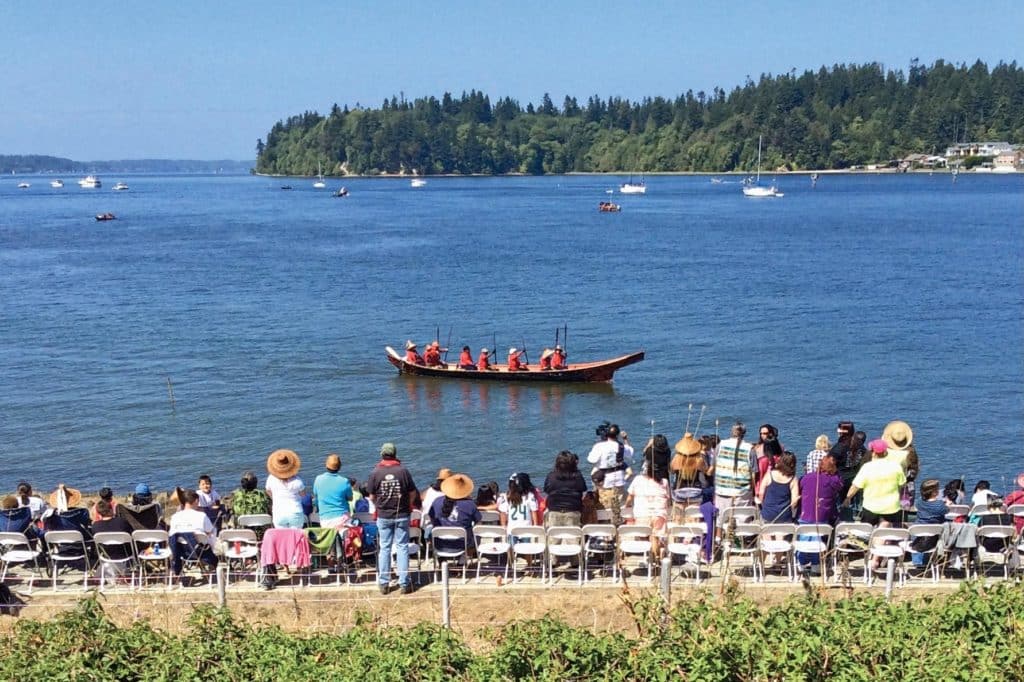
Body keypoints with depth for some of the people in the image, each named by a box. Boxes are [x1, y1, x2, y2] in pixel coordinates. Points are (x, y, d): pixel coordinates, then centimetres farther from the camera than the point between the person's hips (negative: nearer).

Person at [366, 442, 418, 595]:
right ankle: (404, 583, 5)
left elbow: (371, 497, -2)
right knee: (402, 547, 6)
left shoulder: (375, 473, -7)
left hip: (383, 516, 1)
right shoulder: (403, 471, -8)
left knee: (384, 548, 10)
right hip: (402, 515, -1)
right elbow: (412, 493, -2)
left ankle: (384, 583, 13)